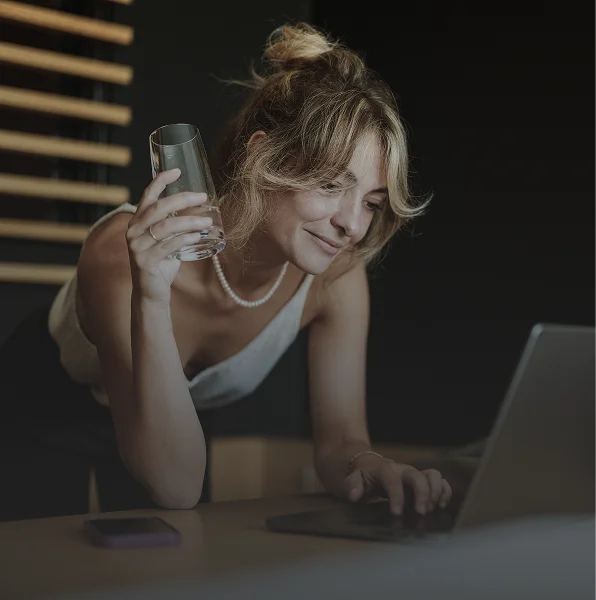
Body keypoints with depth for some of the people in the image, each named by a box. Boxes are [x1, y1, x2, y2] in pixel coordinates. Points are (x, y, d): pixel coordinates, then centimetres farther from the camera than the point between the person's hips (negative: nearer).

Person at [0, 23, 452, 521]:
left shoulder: (338, 278, -26)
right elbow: (175, 488, -44)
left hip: (175, 420, 4)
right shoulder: (124, 254, -40)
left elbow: (339, 439, -20)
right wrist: (151, 302, -55)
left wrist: (366, 466, -43)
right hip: (45, 410, -3)